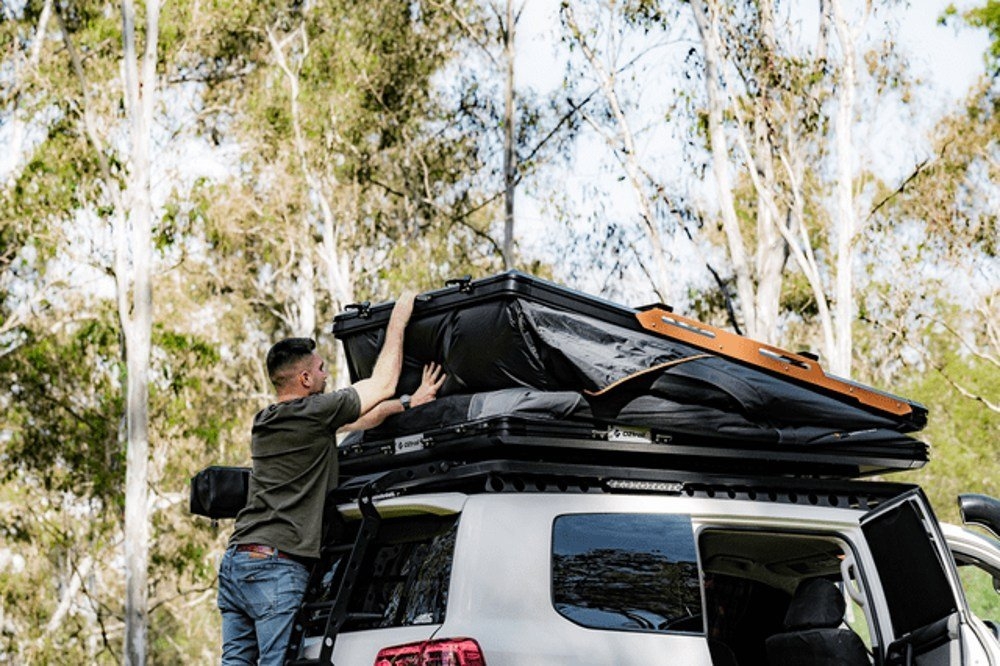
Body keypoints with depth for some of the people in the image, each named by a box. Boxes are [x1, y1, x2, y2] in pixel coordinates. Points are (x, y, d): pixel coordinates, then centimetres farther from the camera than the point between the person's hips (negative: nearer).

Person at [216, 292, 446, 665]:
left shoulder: (264, 423, 18)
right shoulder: (313, 413, -6)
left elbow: (357, 422, 26)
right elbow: (383, 384, 6)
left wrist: (410, 403, 28)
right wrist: (398, 320, 18)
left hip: (235, 562, 8)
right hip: (277, 565, -8)